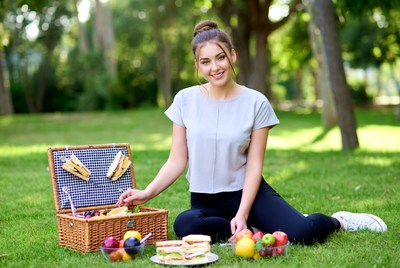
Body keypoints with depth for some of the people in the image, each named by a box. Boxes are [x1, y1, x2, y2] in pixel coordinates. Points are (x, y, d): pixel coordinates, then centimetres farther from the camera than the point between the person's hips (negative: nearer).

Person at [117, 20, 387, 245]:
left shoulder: (256, 103, -5)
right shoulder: (185, 100, -2)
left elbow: (254, 166, -5)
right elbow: (177, 162, -1)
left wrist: (242, 214, -16)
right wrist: (147, 192, -16)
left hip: (247, 192, -1)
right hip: (206, 201, 2)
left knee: (302, 233, -26)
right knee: (185, 225, -34)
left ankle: (338, 220, 11)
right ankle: (257, 231, -11)